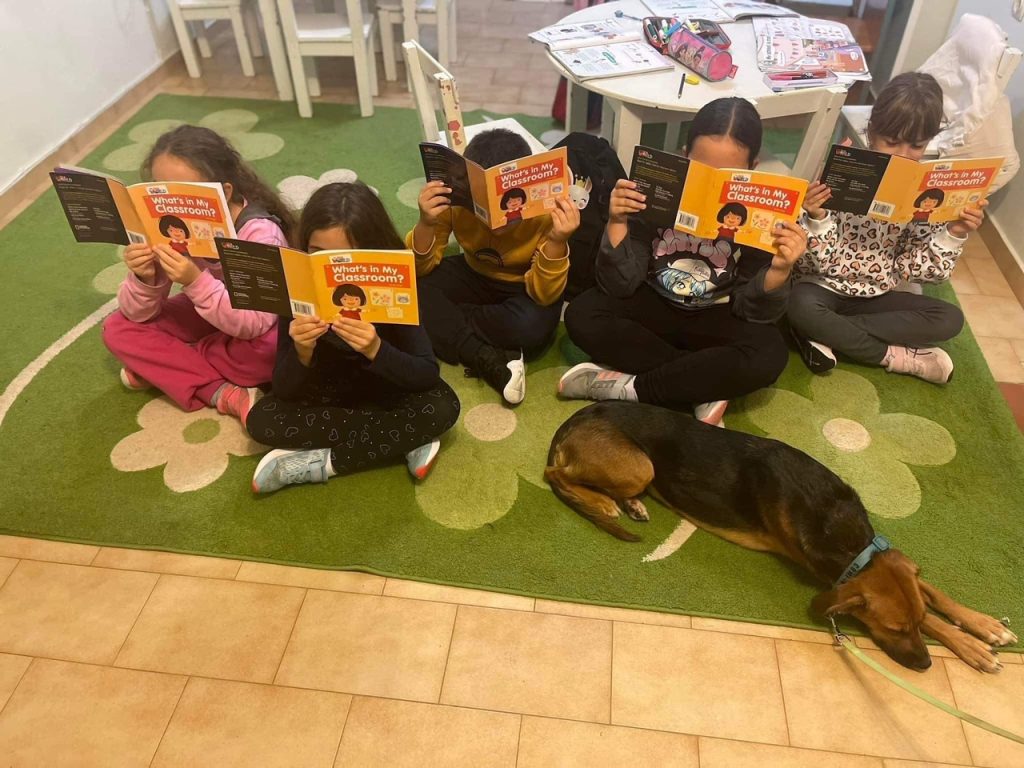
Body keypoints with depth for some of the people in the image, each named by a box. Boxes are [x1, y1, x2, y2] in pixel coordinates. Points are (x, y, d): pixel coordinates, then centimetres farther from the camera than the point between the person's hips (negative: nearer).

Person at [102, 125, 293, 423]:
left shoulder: (259, 232, -32)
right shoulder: (166, 227, -18)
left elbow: (254, 326, -38)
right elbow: (137, 315, -12)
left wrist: (196, 282, -48)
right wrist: (144, 279, -33)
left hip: (258, 328, -5)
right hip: (205, 318, 5)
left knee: (267, 349, -37)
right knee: (118, 329, -11)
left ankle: (159, 369, -10)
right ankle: (223, 394, -22)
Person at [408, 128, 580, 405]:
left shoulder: (546, 211, -31)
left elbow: (544, 296, -28)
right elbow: (418, 270, -19)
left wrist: (556, 241, -45)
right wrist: (426, 224, -39)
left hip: (526, 287, -2)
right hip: (476, 275, 3)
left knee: (530, 327, -36)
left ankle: (446, 320, -12)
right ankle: (489, 361, -23)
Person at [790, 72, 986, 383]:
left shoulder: (926, 191, -4)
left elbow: (911, 267, -3)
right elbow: (823, 262, -17)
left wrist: (955, 232, -17)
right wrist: (817, 218, -34)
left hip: (877, 295, 4)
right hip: (826, 286, -4)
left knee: (950, 319, -13)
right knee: (802, 307, -37)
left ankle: (829, 334, -18)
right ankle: (894, 355, -15)